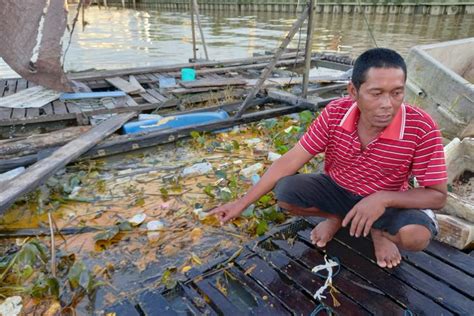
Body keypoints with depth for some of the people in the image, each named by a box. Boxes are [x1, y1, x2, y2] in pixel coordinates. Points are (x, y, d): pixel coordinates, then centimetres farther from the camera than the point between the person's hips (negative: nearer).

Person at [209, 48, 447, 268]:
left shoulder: (421, 128, -27)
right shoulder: (335, 113, -21)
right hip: (337, 189, 2)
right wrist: (242, 203, -17)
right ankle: (337, 217, 6)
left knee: (417, 235, -33)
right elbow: (291, 161, -17)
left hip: (387, 202, -2)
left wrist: (383, 199, -38)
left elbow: (438, 195, -19)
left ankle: (378, 229, 4)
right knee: (284, 191, -21)